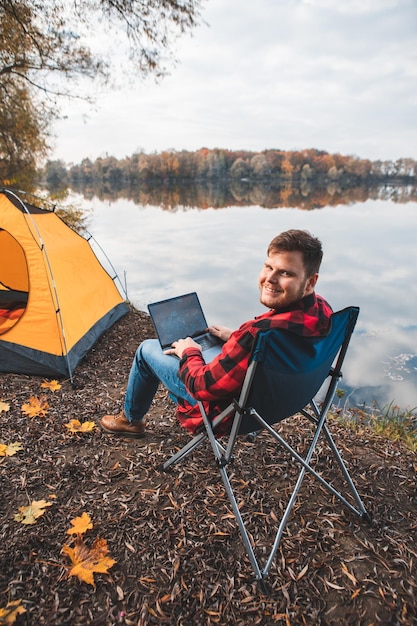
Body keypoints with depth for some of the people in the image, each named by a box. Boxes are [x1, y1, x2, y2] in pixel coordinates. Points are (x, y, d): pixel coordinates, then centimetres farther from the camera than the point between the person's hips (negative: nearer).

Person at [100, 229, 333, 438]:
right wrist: (235, 338, 7)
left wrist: (188, 353, -10)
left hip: (230, 407, -7)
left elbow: (204, 386, -29)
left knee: (148, 348, 10)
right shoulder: (322, 309, -15)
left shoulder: (259, 333, -42)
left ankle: (131, 420, 37)